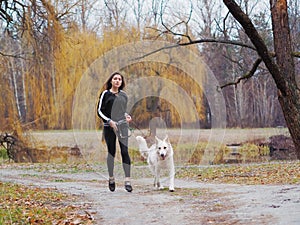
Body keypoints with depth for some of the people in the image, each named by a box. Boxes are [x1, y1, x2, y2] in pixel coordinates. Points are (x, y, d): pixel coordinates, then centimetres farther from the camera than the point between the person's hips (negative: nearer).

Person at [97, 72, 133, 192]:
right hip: (109, 127, -2)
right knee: (111, 152, 4)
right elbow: (99, 111, 0)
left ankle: (127, 181, -11)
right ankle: (111, 179, 19)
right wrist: (109, 121, -12)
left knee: (125, 151, -8)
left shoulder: (124, 95, 14)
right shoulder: (105, 94, 2)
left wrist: (127, 116, 5)